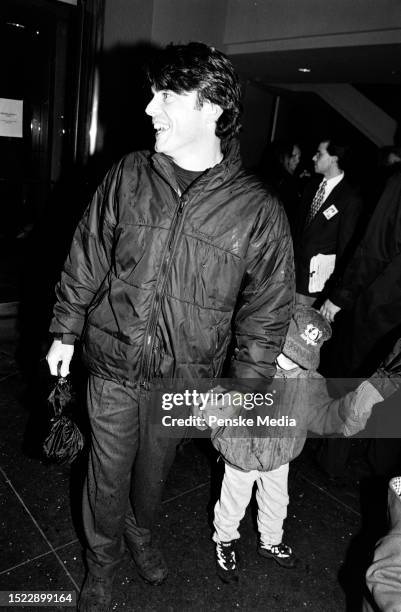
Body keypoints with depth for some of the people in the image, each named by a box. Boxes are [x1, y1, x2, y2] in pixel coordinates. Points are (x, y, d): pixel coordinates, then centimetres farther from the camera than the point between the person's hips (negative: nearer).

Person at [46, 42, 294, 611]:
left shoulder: (258, 211, -14)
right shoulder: (126, 177, -7)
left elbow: (265, 315, -7)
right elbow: (87, 259, 3)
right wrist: (65, 331, 6)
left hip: (184, 379, 0)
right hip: (112, 367, 1)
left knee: (155, 468, 24)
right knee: (109, 473, 17)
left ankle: (141, 532, 58)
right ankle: (102, 560, 48)